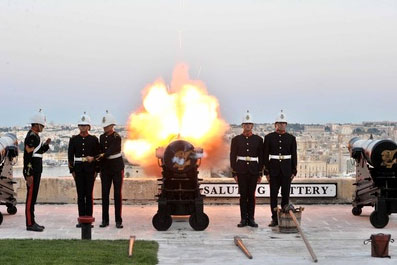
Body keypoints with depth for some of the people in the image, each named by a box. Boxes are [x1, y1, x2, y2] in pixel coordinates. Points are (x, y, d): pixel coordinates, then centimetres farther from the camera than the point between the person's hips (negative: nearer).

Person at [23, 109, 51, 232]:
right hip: (32, 171, -10)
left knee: (33, 196, 13)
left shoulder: (35, 136, 16)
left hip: (36, 171, 10)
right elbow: (28, 155, -20)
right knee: (31, 196, -6)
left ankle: (32, 222, 19)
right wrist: (29, 175, -23)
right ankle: (30, 224, -3)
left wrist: (45, 144, 9)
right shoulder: (31, 136, -15)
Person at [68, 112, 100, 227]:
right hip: (78, 169, 1)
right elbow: (70, 155, 6)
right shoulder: (74, 139, 6)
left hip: (90, 168, -1)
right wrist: (72, 170, 1)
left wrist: (96, 170, -1)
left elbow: (97, 155, 4)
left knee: (89, 194, -1)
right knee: (80, 194, 3)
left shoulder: (94, 139, 3)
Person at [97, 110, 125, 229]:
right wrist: (100, 169, 11)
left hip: (117, 168, -5)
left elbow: (111, 150, -22)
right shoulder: (102, 137, 9)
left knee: (117, 194, -2)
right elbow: (101, 152, 14)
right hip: (105, 169, 5)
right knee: (105, 194, 3)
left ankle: (118, 220, 2)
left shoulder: (117, 137, -9)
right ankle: (105, 220, 8)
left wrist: (102, 155, -40)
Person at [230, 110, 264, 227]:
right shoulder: (236, 139, 2)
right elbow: (233, 156, 2)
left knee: (251, 195, 4)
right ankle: (244, 219, 7)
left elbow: (261, 157, 7)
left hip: (253, 170, 1)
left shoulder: (258, 139, 4)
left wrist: (260, 173, 2)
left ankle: (251, 219, 10)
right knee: (243, 195, 1)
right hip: (241, 170, -1)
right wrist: (234, 173, -3)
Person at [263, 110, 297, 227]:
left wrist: (294, 172, 0)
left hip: (286, 170, 1)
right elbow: (265, 155, 1)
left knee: (285, 194, 2)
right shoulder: (269, 137, 2)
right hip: (273, 170, 0)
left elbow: (294, 156, 6)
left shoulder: (291, 138, 5)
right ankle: (274, 219, 6)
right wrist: (266, 172, -3)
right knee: (273, 194, 0)